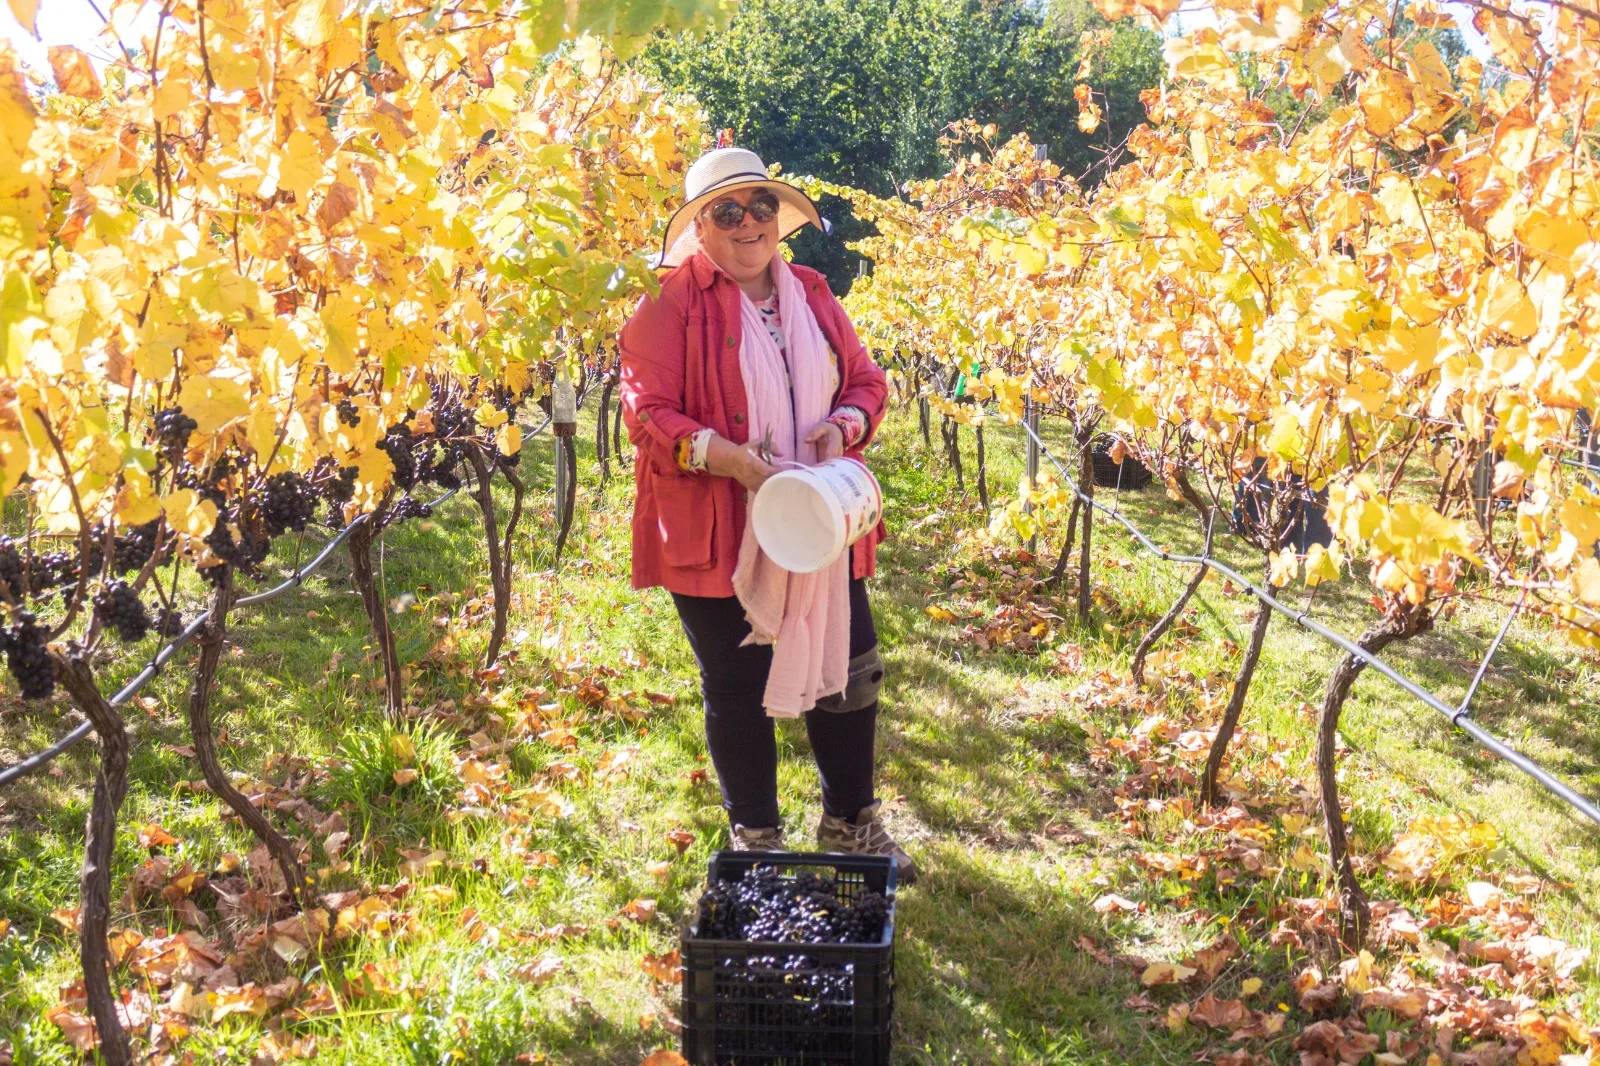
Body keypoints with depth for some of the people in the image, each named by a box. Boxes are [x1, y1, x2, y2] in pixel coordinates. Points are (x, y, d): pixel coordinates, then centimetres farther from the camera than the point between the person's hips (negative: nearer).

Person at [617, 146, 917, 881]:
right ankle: (755, 840, 28)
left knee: (848, 674, 13)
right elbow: (648, 413, -15)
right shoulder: (672, 306, -8)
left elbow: (866, 378, 15)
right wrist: (736, 462, -26)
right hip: (722, 538, -5)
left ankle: (850, 824, 34)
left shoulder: (812, 296, 9)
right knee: (738, 691, 9)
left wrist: (845, 424, -8)